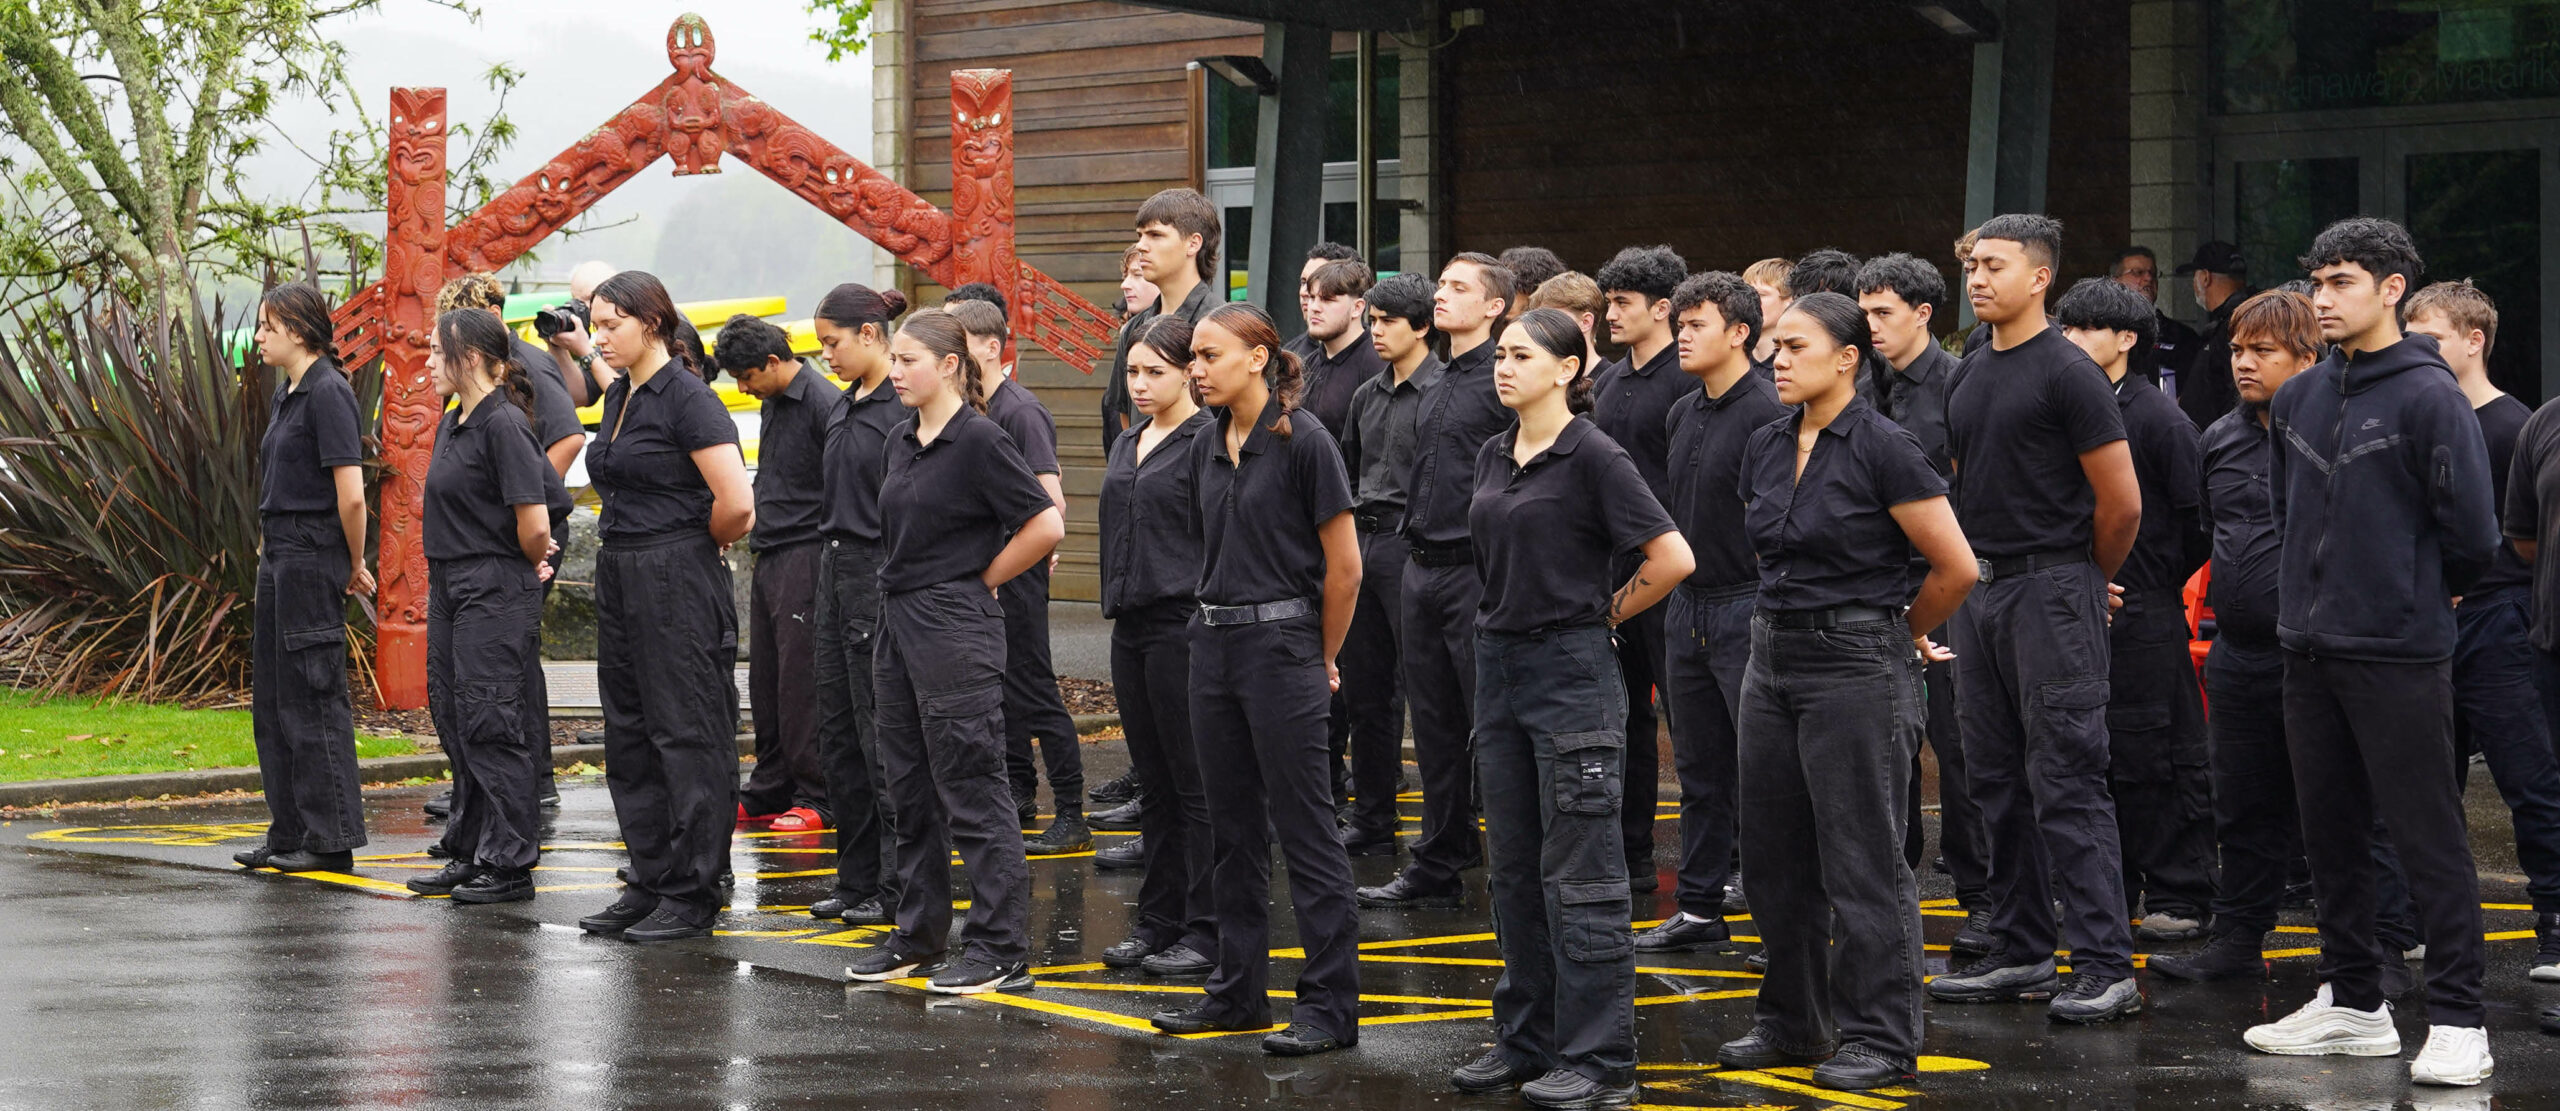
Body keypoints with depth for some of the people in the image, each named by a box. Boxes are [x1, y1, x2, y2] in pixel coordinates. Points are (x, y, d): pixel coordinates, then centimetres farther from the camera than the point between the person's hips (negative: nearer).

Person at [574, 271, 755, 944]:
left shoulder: (688, 398, -14)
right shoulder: (619, 397, 12)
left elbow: (737, 507, -18)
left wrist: (693, 546, -3)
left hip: (678, 583, -9)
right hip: (620, 579, 9)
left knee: (687, 736, -3)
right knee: (630, 737, 12)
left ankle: (693, 897, 1)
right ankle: (651, 885, 19)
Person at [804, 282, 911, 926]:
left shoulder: (905, 408, -13)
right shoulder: (841, 407, 14)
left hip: (885, 577, -9)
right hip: (836, 571, 9)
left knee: (882, 738, -4)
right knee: (838, 735, 10)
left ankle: (895, 887, 3)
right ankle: (856, 877, 18)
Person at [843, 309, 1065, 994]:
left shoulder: (978, 441, -13)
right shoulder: (902, 442, 12)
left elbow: (1046, 526, -15)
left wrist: (977, 581, -6)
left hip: (955, 630, -9)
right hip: (898, 624, 9)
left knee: (972, 794, -5)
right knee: (911, 793, 14)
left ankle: (1002, 950, -1)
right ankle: (919, 937, 23)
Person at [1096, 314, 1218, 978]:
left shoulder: (1206, 440, -9)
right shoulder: (1128, 445, 16)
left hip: (1184, 625, -8)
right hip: (1130, 625, 8)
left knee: (1195, 785, -3)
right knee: (1155, 784, 12)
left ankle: (1206, 931, 1)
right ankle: (1157, 922, 18)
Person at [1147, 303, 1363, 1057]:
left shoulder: (1302, 441, -12)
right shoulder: (1208, 445, 10)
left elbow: (1344, 566, -8)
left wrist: (1321, 660, 1)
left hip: (1280, 641, -7)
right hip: (1213, 646, 7)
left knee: (1302, 825, -5)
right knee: (1233, 826, 13)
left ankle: (1331, 1006, -1)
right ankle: (1239, 990, 21)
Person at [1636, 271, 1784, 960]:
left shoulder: (1767, 414, -13)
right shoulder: (1683, 414, 13)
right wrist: (1661, 570, 19)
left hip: (1747, 610, -8)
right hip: (1686, 609, 8)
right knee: (1699, 769, 13)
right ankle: (1699, 910, 20)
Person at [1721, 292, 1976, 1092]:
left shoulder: (1882, 448, -13)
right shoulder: (1765, 449, 8)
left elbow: (1956, 568, -10)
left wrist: (1902, 635, 4)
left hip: (1856, 665, -7)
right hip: (1774, 658, 8)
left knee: (1863, 861, -3)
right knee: (1776, 854, 12)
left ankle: (1881, 1039, 5)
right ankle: (1792, 1020, 25)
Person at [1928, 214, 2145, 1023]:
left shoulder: (2067, 373, -11)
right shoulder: (1970, 374, 13)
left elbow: (2122, 502, -11)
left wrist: (2087, 582, 2)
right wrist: (1972, 575, 16)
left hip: (2052, 591, -8)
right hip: (1980, 592, 8)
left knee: (2068, 784, -10)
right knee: (1998, 782, 12)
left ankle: (2105, 965, -8)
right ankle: (2021, 952, 20)